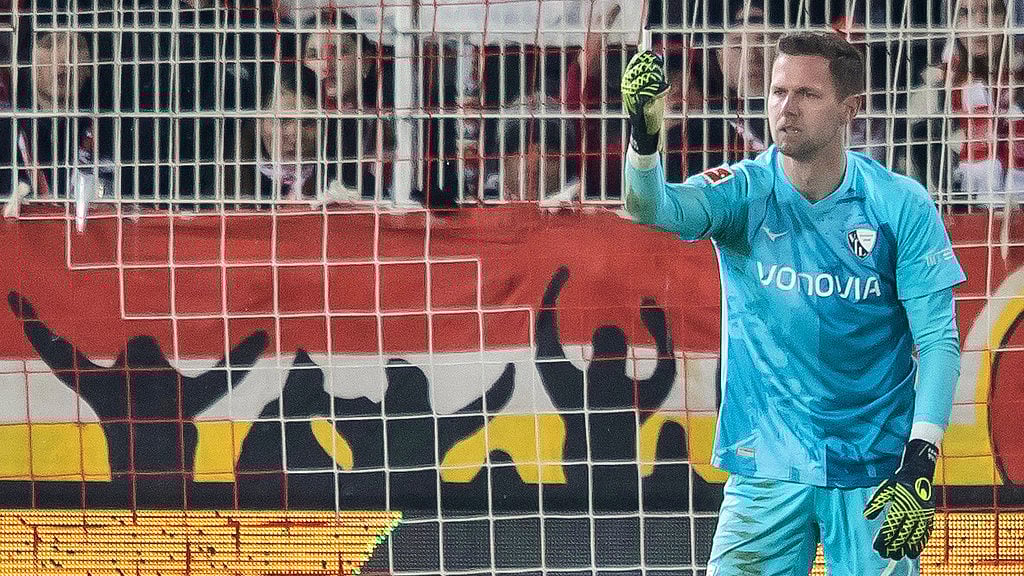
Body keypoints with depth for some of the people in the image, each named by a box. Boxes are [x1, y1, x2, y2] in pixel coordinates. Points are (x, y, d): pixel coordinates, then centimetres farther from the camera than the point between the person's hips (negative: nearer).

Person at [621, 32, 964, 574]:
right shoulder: (744, 193, -3)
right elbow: (654, 208, -23)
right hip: (766, 467, 0)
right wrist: (644, 134, -44)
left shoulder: (902, 206, -4)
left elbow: (937, 341, -4)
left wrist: (920, 464, -15)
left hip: (876, 469, 0)